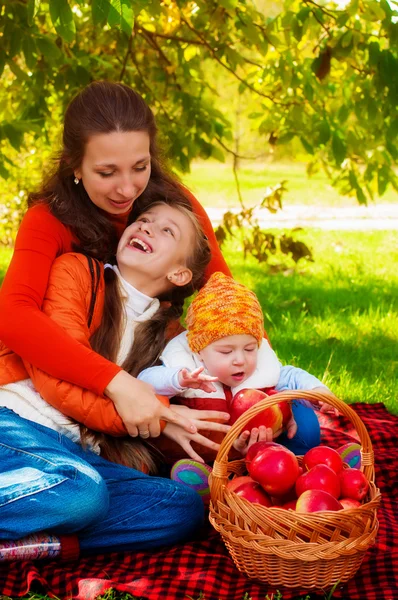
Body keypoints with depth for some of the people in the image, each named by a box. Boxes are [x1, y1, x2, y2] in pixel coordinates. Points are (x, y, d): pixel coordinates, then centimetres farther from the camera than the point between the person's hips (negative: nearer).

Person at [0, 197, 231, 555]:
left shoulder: (167, 334, 18)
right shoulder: (76, 271, 4)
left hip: (78, 454, 6)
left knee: (185, 507, -17)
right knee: (83, 493, -35)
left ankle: (41, 538, -20)